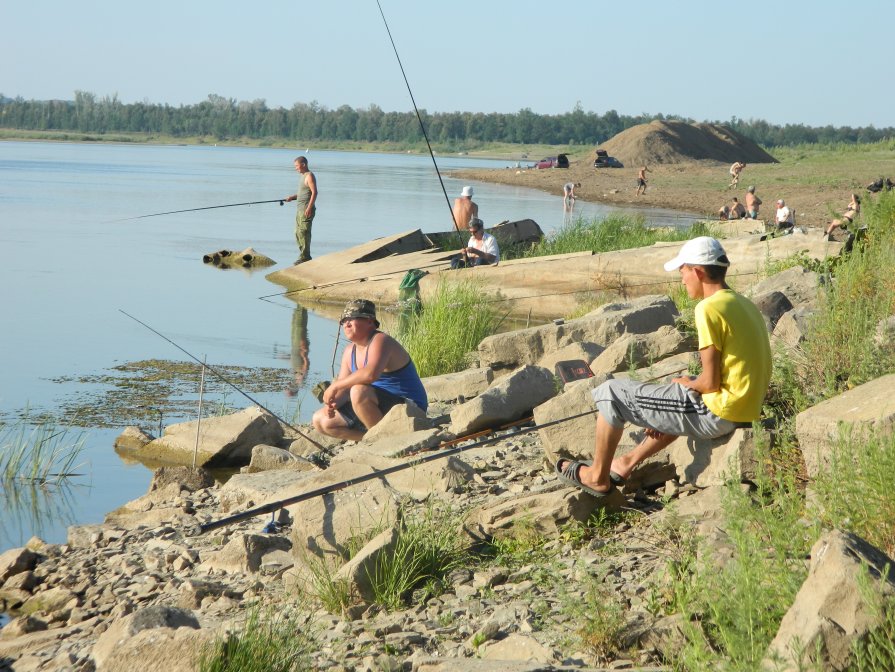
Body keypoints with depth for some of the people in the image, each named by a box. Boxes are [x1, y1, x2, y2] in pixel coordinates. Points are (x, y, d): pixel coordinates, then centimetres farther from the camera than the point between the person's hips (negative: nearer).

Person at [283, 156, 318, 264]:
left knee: (304, 232, -10)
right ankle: (304, 255, 17)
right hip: (300, 209, 10)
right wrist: (292, 197, 10)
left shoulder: (309, 176, -11)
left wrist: (309, 208, -24)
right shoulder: (302, 176, 19)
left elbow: (314, 192, -19)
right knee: (298, 232, 11)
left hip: (307, 210, -10)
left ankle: (305, 257, -8)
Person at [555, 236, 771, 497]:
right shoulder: (745, 305, 10)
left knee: (611, 394, 2)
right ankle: (627, 463, 43)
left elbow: (710, 383, -18)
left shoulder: (710, 308, -18)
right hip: (746, 411, 9)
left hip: (718, 414, -9)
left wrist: (687, 384, 2)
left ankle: (598, 477, 17)